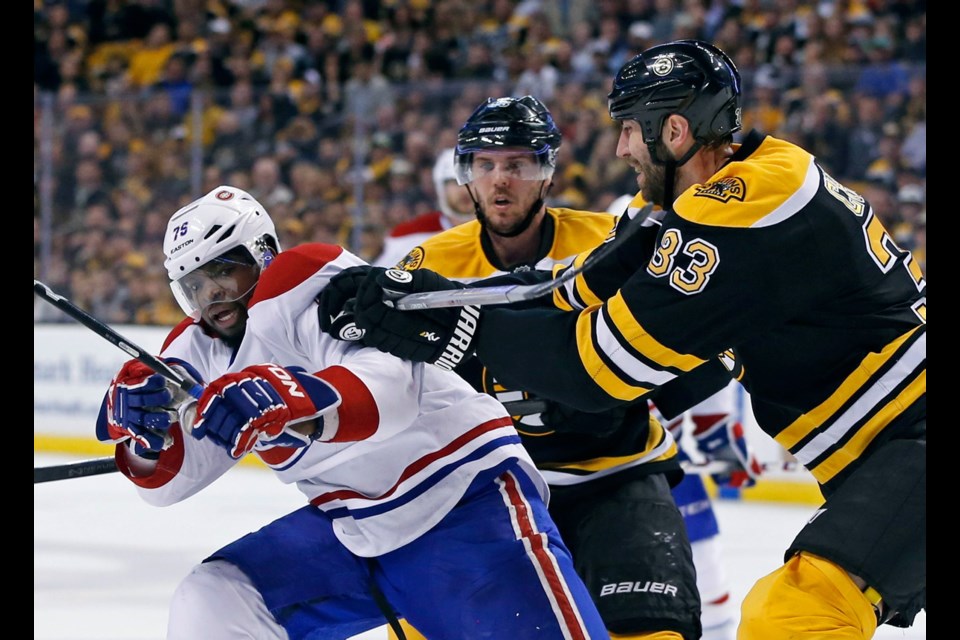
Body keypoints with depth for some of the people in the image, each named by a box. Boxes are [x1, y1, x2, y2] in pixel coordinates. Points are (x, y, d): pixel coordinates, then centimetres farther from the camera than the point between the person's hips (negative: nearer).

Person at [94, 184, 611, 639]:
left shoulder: (308, 282, -16)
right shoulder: (199, 349, 8)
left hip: (464, 496, -8)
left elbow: (393, 384, -34)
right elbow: (168, 480, 4)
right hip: (347, 527, 8)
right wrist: (146, 433, -20)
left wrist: (295, 404, -53)